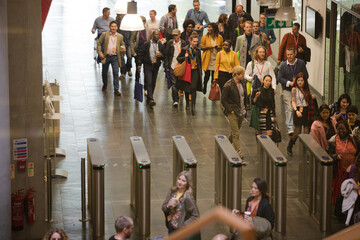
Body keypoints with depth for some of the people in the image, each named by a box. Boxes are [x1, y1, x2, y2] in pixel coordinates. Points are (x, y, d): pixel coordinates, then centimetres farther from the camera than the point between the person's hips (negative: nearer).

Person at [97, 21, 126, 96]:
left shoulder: (120, 36, 4)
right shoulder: (104, 35, -1)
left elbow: (122, 44, 18)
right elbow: (99, 43, 2)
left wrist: (123, 48, -5)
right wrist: (100, 52, -8)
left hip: (115, 57, 0)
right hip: (106, 56, 0)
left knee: (116, 73, -10)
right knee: (104, 72, 13)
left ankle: (116, 90, -6)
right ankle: (105, 84, 41)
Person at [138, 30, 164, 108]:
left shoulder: (161, 45, 8)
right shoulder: (146, 44, 1)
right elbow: (141, 54, 1)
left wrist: (161, 55, -11)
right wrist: (139, 64, -7)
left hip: (156, 66, 3)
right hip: (148, 66, -3)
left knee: (153, 83, 8)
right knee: (149, 83, -12)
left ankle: (149, 98, 21)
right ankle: (151, 99, -20)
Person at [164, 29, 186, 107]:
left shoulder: (183, 43, 2)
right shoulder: (170, 43, 0)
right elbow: (166, 55, 3)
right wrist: (166, 66, -2)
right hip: (172, 66, -2)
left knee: (179, 83, 10)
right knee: (174, 83, -8)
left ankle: (175, 99, 28)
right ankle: (175, 100, -8)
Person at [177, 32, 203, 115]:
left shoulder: (198, 51, 6)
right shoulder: (185, 49, -5)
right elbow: (178, 58, 0)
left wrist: (200, 72, 13)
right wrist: (184, 57, -19)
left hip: (195, 71, 1)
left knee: (193, 88, -12)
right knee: (187, 89, 11)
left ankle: (193, 107, -14)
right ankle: (187, 104, 31)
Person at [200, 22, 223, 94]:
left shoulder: (219, 37, 3)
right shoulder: (205, 37, -1)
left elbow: (221, 46, 15)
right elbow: (201, 47, 0)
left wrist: (218, 47, -8)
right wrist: (209, 47, -16)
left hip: (216, 59, 1)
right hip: (207, 58, -1)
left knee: (214, 75, 2)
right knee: (207, 74, -1)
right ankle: (204, 87, 24)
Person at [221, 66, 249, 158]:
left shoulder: (243, 83, 6)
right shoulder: (228, 85, -15)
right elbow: (223, 100, -11)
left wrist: (245, 107, 11)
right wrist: (230, 110, -14)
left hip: (241, 112, 7)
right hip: (233, 113, -7)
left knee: (234, 132, 16)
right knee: (236, 133, -6)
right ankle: (238, 153, -4)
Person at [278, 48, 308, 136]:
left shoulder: (301, 63, 2)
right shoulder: (283, 65, 0)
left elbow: (306, 75, 4)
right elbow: (280, 78, -1)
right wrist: (289, 83, -15)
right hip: (287, 90, -1)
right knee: (289, 109, -10)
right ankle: (290, 128, -12)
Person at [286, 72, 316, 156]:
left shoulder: (306, 89, 11)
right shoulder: (294, 89, -3)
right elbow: (293, 102, -8)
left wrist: (312, 97, -1)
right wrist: (296, 111, -24)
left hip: (307, 111, 4)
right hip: (298, 111, -4)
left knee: (307, 132, -1)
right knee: (297, 132, -3)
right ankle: (289, 148, 18)